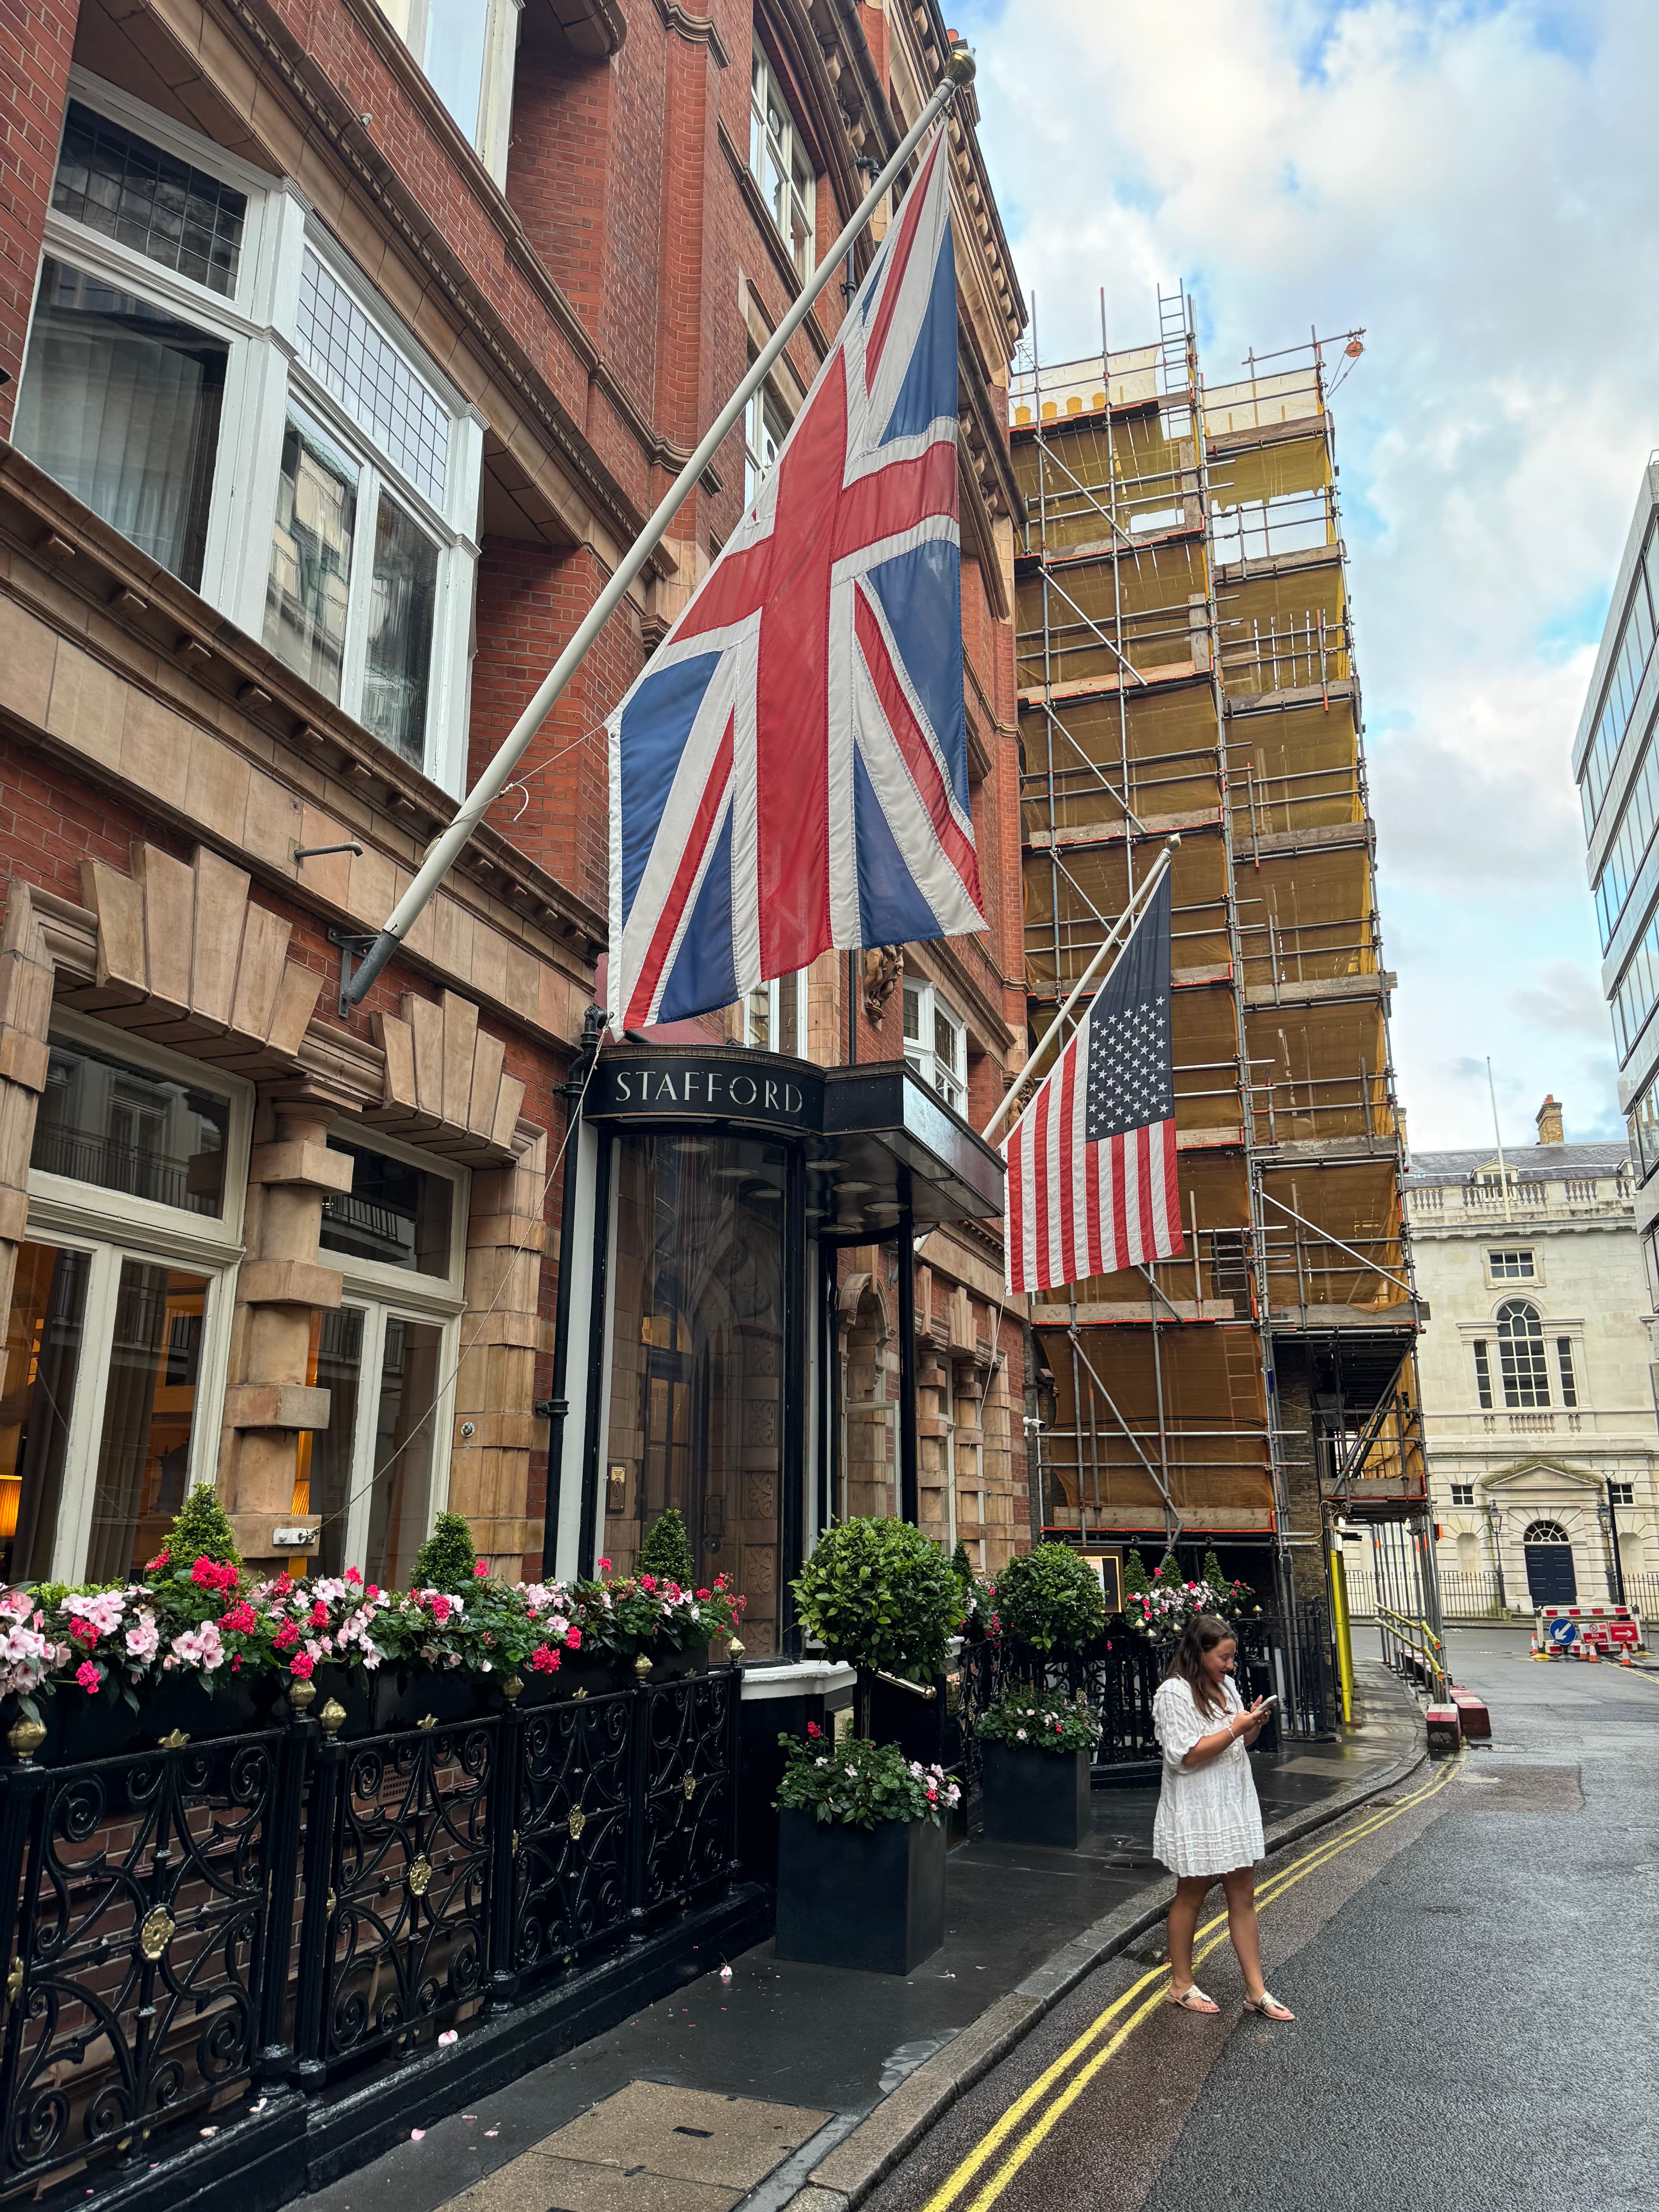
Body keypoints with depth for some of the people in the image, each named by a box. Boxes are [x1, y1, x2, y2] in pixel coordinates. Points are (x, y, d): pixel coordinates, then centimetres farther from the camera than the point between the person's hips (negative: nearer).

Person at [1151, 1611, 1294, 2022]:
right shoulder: (1174, 1692, -17)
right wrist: (1235, 1728, -21)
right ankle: (1182, 1984, 23)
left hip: (1235, 1805, 7)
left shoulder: (1226, 1685, 8)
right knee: (1191, 1895, 8)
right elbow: (1186, 1756, -22)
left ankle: (1256, 1991, 15)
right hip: (1196, 1813, -7)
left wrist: (1254, 1726, -3)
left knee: (1244, 1896, 8)